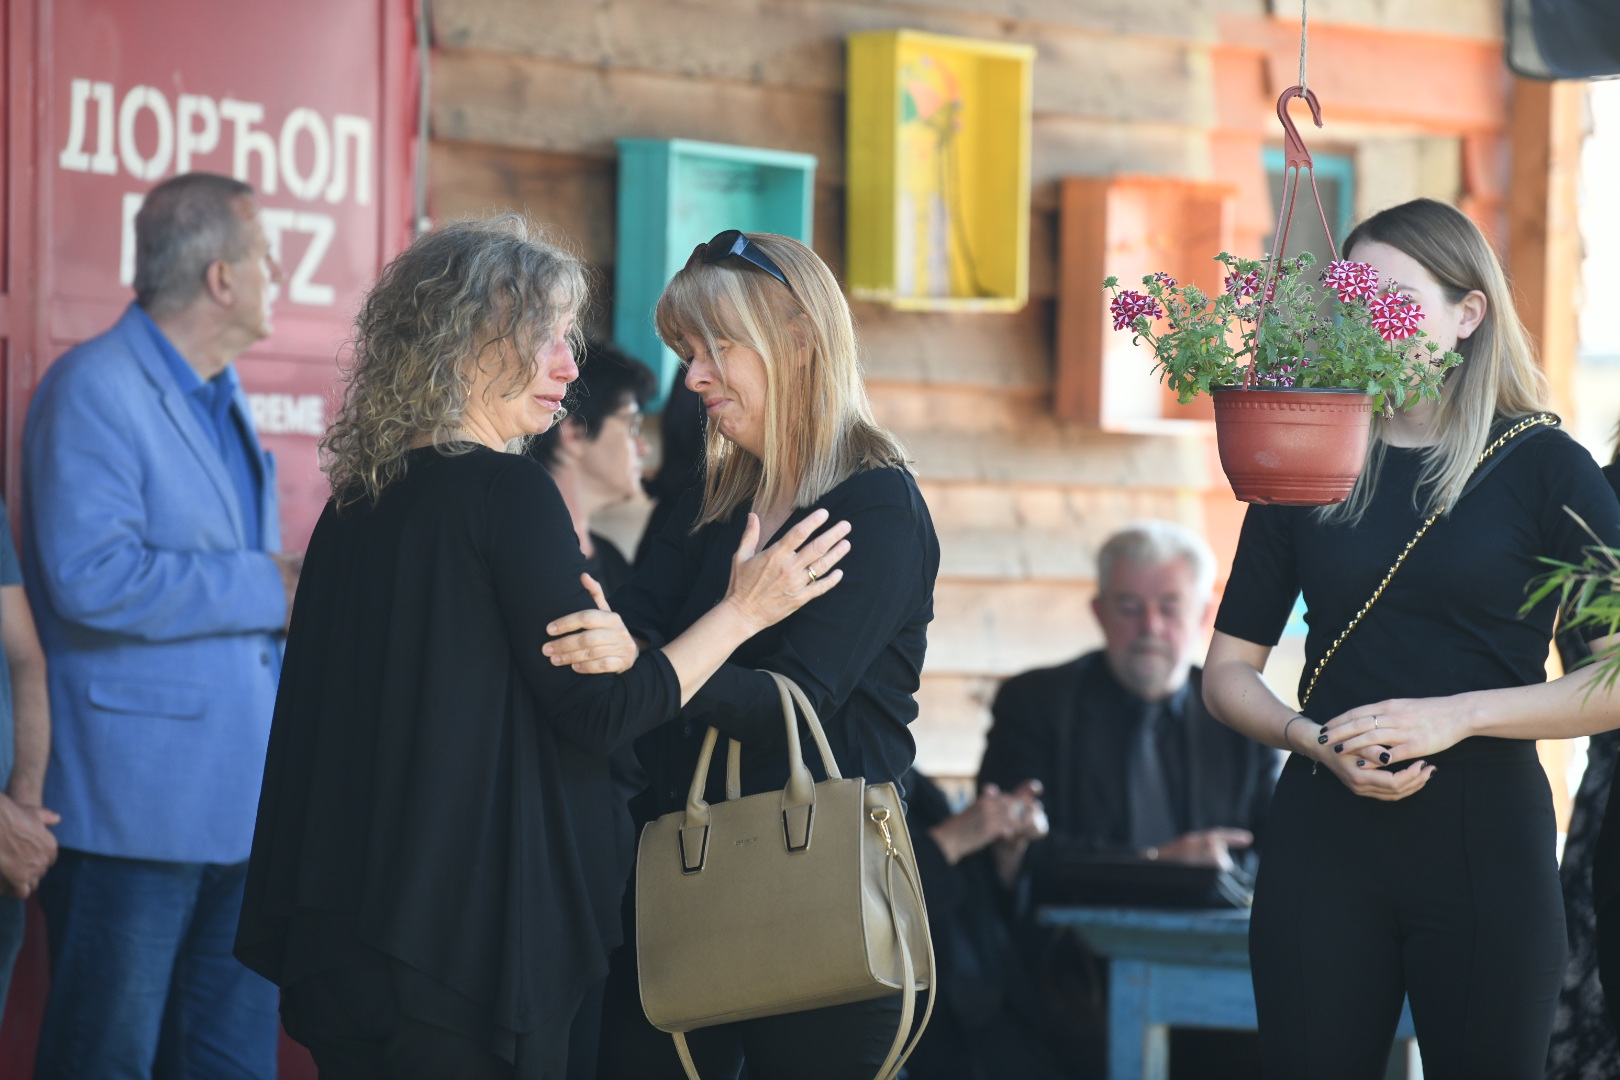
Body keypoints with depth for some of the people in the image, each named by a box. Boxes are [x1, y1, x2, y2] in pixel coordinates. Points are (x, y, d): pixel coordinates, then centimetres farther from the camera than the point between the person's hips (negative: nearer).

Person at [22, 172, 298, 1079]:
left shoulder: (222, 392, 18)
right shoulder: (94, 389, -12)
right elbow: (92, 578, -24)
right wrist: (268, 589, -18)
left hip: (241, 792, 9)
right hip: (138, 800, -9)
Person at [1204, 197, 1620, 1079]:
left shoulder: (1543, 469, 0)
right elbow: (1228, 673, 10)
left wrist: (1456, 715, -16)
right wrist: (1318, 741, -9)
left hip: (1484, 845, -2)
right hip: (1324, 841, 2)